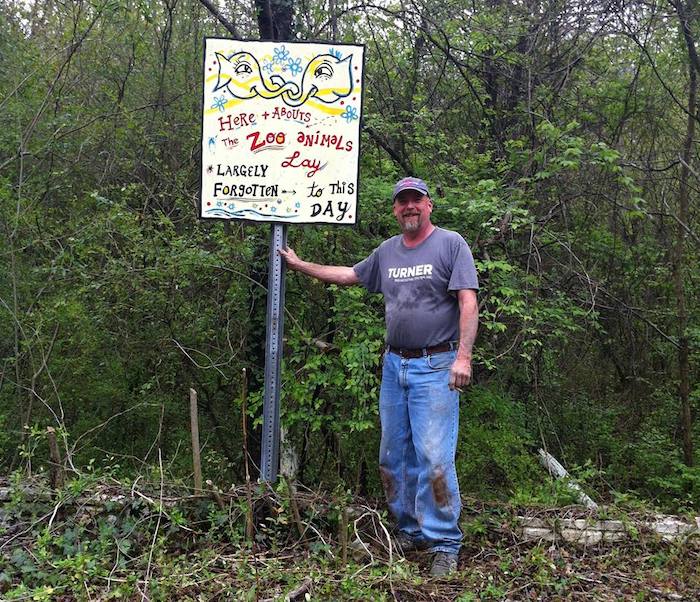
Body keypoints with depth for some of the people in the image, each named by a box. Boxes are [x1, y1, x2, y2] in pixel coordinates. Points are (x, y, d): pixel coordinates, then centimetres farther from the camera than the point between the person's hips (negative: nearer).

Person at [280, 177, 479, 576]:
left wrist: (463, 356, -19)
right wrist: (300, 265, 28)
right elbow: (349, 275, 28)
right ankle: (409, 531, 23)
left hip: (435, 367, -6)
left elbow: (468, 302, -11)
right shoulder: (387, 251, 14)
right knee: (393, 456, 10)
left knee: (434, 457, -10)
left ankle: (444, 544, 1)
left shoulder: (451, 244, -4)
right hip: (394, 365, 7)